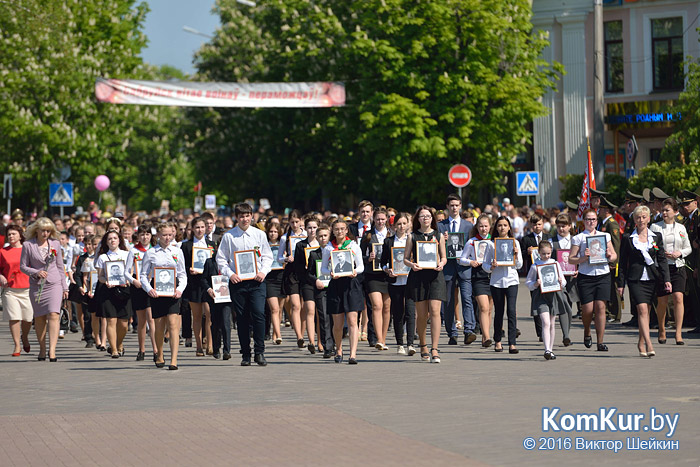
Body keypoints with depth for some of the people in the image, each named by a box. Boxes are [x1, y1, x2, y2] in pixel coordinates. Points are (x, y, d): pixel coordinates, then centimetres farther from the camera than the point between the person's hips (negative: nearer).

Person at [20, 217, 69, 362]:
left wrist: (64, 287, 14)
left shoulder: (55, 244, 7)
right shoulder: (28, 245, 0)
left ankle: (52, 351, -20)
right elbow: (23, 266, 1)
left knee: (53, 315, -14)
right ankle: (42, 349, 22)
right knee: (39, 317, 7)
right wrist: (36, 272, -16)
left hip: (54, 284, 0)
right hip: (36, 285, 0)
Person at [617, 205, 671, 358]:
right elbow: (623, 262, 5)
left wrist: (666, 279, -1)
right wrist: (621, 283, 2)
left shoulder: (656, 237, 9)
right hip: (635, 279, -3)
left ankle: (641, 343, 23)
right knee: (642, 309, -16)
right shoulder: (627, 238, 4)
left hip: (652, 278, 3)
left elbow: (662, 259, 8)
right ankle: (648, 344, -24)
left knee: (646, 311, 7)